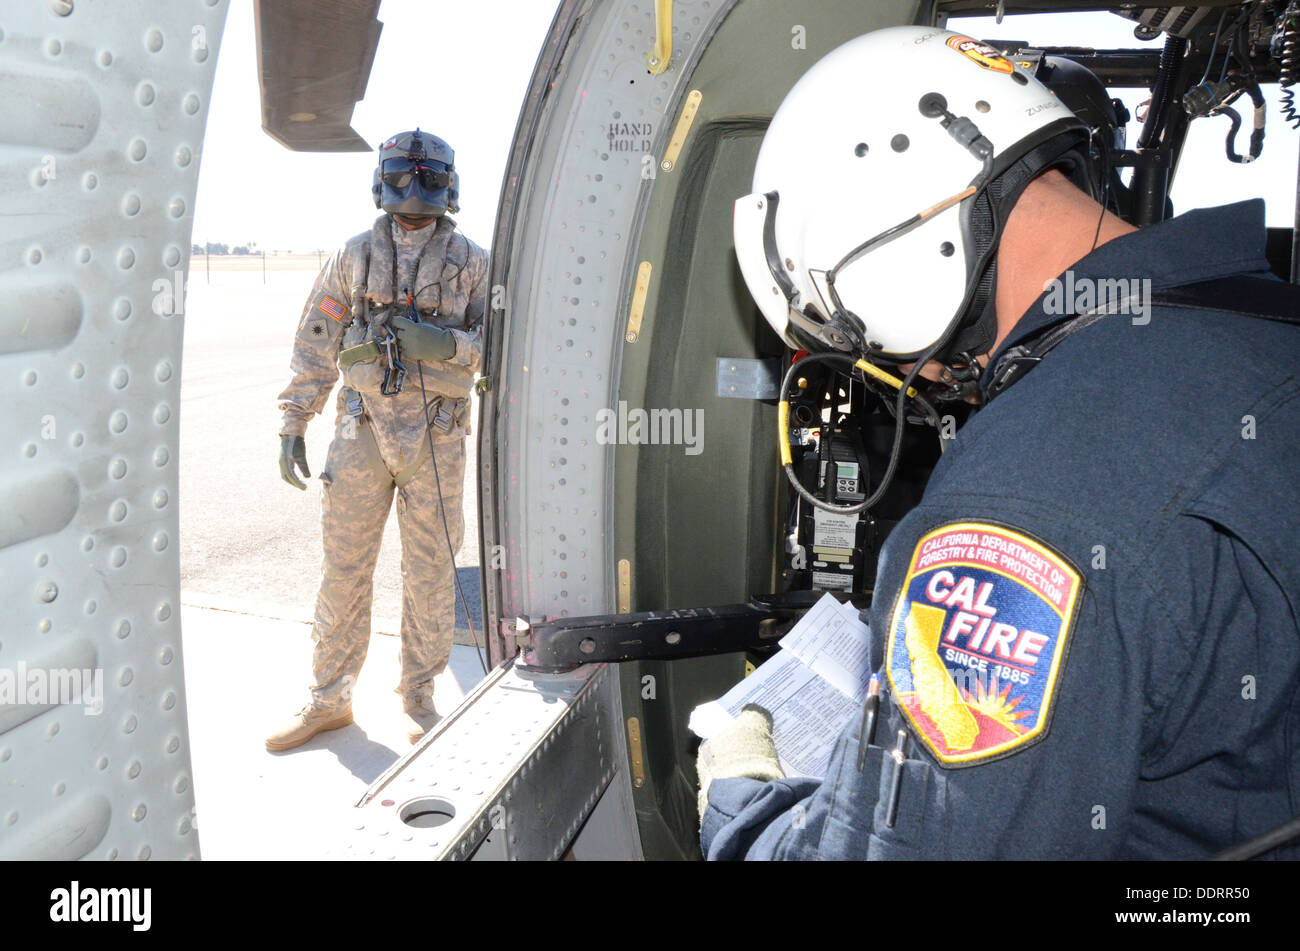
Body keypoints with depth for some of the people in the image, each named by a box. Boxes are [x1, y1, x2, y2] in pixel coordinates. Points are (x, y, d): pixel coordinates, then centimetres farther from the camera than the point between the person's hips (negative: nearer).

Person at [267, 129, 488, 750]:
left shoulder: (471, 262, 6)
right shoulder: (356, 256, 9)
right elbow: (316, 344, 9)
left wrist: (448, 344, -17)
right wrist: (293, 425, 5)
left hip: (436, 437, -1)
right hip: (363, 430, 1)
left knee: (429, 572, 4)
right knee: (344, 566, 5)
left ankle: (420, 699, 20)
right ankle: (328, 700, 19)